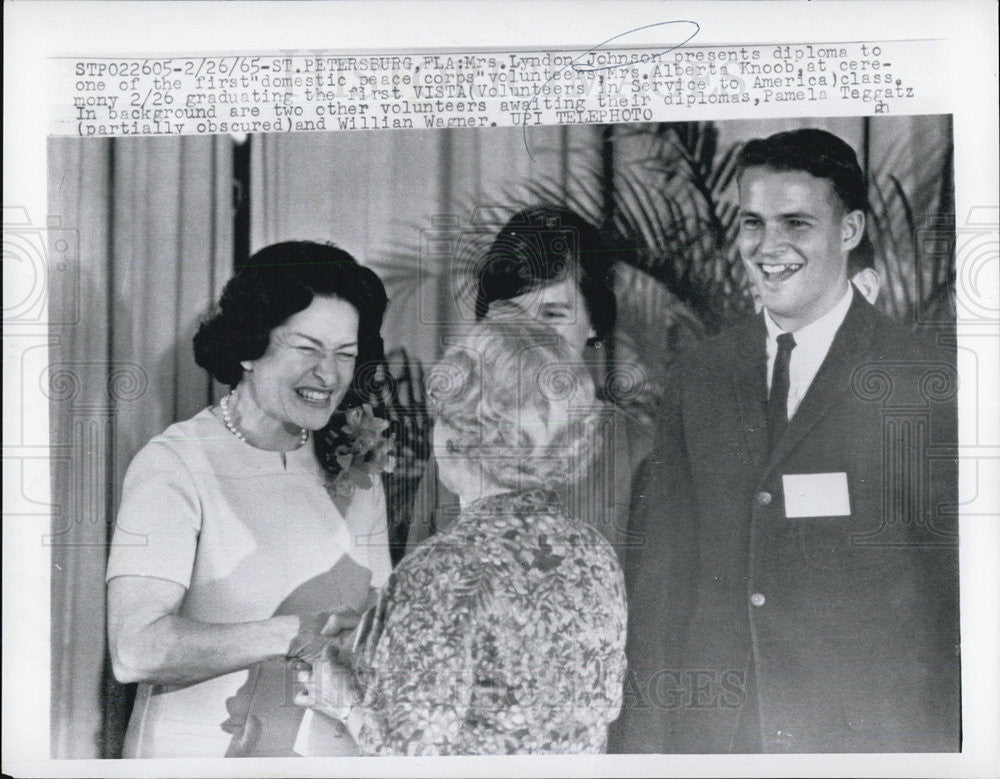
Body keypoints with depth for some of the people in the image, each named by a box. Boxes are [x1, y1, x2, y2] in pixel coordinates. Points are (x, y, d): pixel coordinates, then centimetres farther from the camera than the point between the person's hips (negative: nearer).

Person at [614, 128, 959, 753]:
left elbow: (962, 591, -4)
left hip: (877, 733, -3)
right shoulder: (702, 375, 5)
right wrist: (642, 745, 0)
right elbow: (664, 577, 3)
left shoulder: (928, 388, -7)